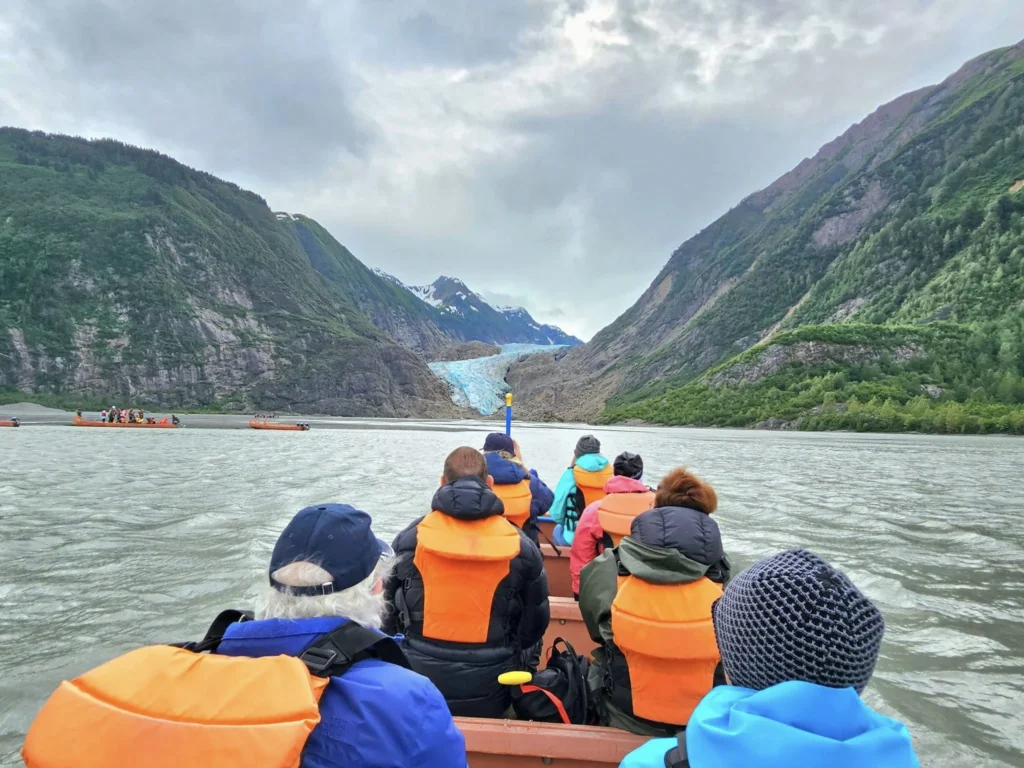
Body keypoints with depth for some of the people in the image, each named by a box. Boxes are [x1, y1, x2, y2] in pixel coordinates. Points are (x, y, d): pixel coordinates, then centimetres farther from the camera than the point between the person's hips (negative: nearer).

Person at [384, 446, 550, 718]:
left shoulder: (409, 538, -6)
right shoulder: (521, 547, -6)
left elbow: (387, 608, 4)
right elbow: (535, 620, 4)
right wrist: (522, 668, 20)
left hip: (421, 678, 0)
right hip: (489, 688, 0)